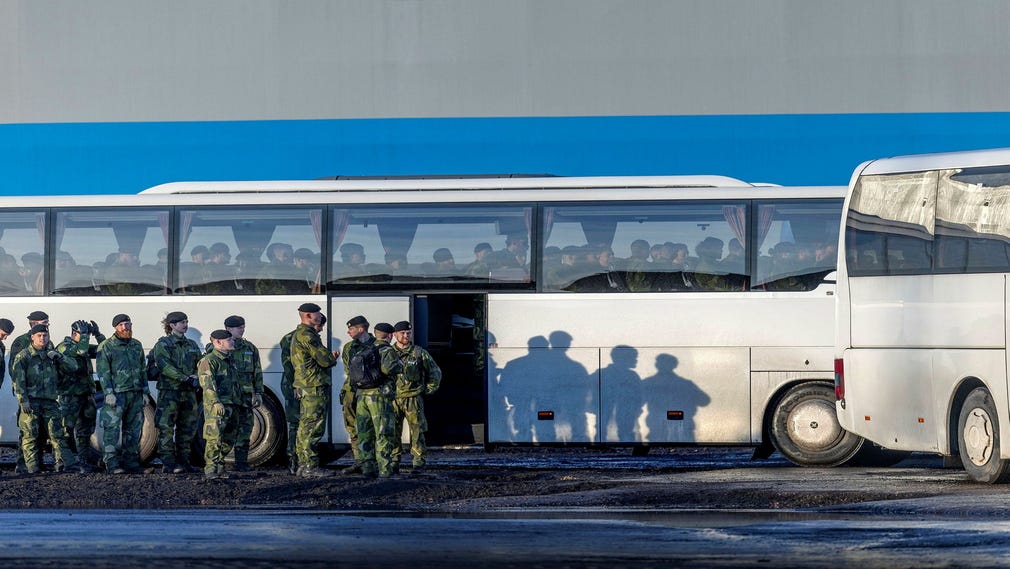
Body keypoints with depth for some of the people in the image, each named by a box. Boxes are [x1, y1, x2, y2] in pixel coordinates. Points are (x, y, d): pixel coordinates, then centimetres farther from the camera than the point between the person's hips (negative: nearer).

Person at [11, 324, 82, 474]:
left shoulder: (52, 355, 16)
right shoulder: (23, 356, 3)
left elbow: (73, 367, 11)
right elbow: (18, 379, -5)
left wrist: (59, 357, -6)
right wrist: (23, 400, -14)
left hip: (50, 401, 3)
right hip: (30, 401, -3)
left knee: (58, 434, 0)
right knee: (30, 435, -3)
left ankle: (69, 464, -4)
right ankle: (32, 466, 0)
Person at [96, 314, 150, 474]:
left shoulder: (137, 345, 15)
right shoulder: (106, 347, -2)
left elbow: (143, 370, 20)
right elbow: (103, 372, -7)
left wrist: (145, 391, 14)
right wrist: (108, 393, -15)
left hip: (136, 394, 6)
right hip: (117, 394, -6)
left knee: (134, 429, 8)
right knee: (112, 429, -10)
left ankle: (130, 461, 15)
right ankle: (112, 464, -11)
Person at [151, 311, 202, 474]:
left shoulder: (192, 345, 18)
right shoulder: (163, 344, -2)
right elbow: (164, 366, -15)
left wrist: (196, 378, -7)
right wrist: (185, 379, -21)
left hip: (189, 392, 6)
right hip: (169, 391, -6)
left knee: (188, 428, 7)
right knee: (167, 428, -7)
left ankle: (184, 461, 14)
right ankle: (168, 463, -7)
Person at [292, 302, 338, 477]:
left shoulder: (298, 334, 19)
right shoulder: (307, 335, -15)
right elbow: (325, 359, -17)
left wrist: (329, 358, 8)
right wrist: (332, 359, 5)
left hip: (304, 388, 11)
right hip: (314, 388, -11)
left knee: (305, 427, 13)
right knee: (313, 429, -9)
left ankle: (303, 466, 17)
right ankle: (311, 467, -10)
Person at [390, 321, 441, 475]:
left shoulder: (419, 353, 4)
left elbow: (435, 372, 12)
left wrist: (429, 390, 8)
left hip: (413, 399, -2)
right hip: (393, 399, 2)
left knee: (417, 432, -2)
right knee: (393, 433, 2)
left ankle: (419, 463, 2)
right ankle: (394, 463, 8)